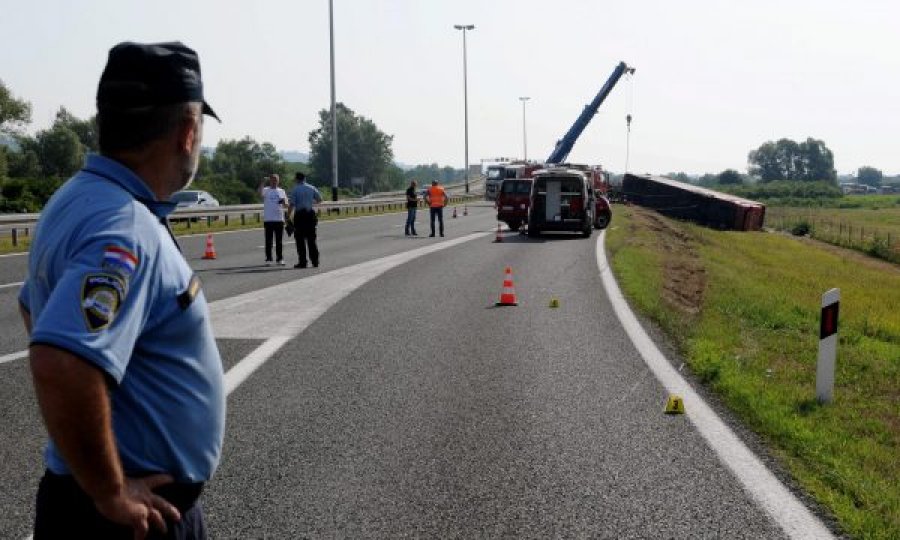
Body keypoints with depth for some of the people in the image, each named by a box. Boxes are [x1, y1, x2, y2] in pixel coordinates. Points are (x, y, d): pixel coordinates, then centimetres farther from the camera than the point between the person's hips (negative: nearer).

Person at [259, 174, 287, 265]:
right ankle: (268, 259, 7)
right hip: (268, 219, -2)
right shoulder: (266, 190, 2)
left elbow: (286, 206, 10)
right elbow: (260, 193, -22)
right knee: (268, 240, 2)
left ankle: (279, 259, 11)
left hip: (279, 219, 2)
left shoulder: (282, 191, 12)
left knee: (279, 241, 6)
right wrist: (263, 182, -31)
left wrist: (284, 202, -12)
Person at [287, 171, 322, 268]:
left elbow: (291, 205, -13)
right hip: (311, 214, 4)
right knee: (311, 239, 11)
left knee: (300, 240, 2)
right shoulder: (312, 188, 6)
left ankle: (302, 262, 0)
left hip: (299, 215, -4)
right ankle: (315, 261, 11)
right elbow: (319, 199, 15)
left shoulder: (295, 190, -6)